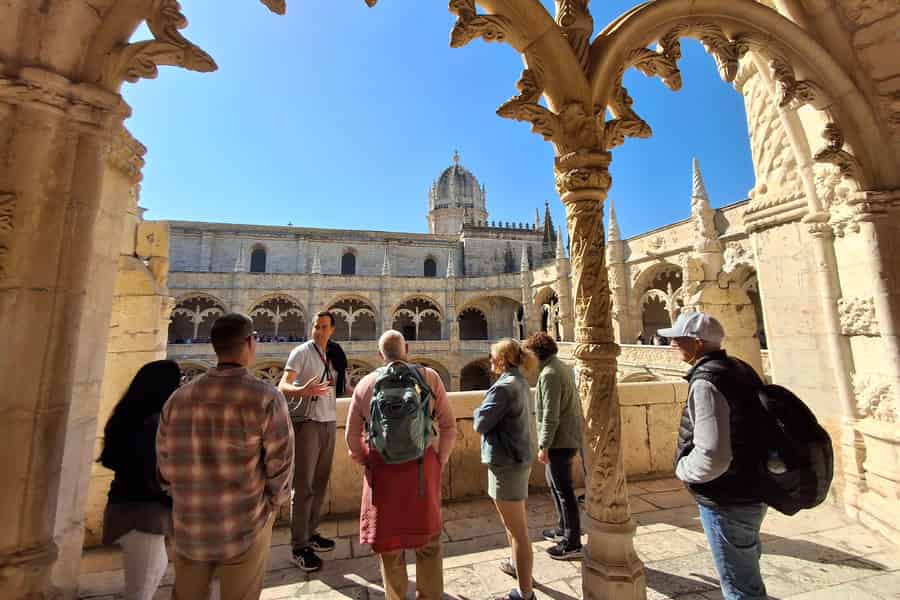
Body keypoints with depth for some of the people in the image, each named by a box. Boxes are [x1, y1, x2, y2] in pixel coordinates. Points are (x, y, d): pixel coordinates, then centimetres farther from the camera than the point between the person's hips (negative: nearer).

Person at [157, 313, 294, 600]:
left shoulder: (179, 398, -6)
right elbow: (280, 461, -16)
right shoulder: (266, 397, -21)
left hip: (189, 525, 4)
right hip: (245, 526, -4)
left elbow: (165, 462, 3)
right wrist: (271, 504, 4)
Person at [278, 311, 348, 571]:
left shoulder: (335, 355, 9)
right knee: (304, 486, 1)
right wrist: (302, 390, -38)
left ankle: (311, 533, 31)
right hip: (307, 422, -6)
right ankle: (299, 547, 15)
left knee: (320, 483, 15)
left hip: (329, 423, 6)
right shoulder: (302, 352, -9)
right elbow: (283, 386, -18)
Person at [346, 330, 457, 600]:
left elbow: (352, 437, 4)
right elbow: (449, 427, -4)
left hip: (382, 469, 1)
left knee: (389, 543, 22)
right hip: (422, 467, 0)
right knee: (428, 542, 20)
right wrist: (439, 462, 8)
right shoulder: (429, 377, -5)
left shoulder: (365, 383, -1)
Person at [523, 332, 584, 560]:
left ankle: (572, 543, 18)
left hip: (559, 441, -10)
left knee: (564, 490, 4)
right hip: (568, 438, 10)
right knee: (555, 484, 23)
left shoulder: (549, 374, -21)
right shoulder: (564, 368, 8)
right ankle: (563, 528, 38)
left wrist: (544, 445, -17)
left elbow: (551, 415, -23)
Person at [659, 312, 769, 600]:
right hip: (750, 492, 9)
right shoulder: (739, 368, 2)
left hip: (728, 503, -9)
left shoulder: (706, 381, -28)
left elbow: (711, 458, -33)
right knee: (747, 571, 29)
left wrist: (682, 469, -13)